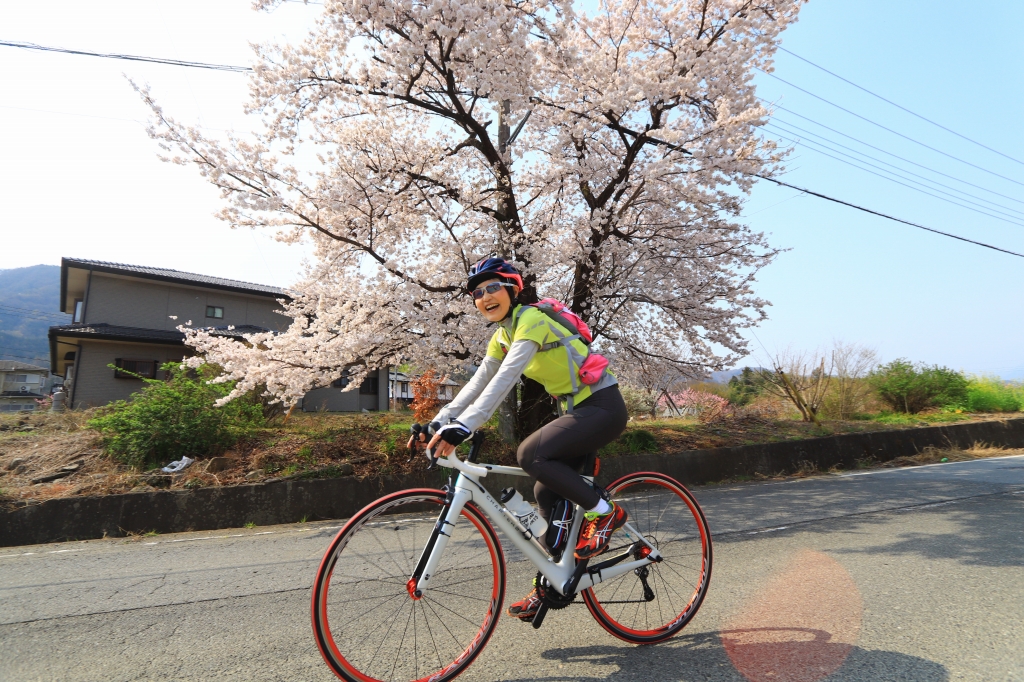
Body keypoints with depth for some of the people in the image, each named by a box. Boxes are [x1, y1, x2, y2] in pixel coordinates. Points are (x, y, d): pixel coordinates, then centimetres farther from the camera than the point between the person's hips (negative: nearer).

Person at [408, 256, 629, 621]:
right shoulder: (501, 337, 8)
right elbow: (477, 384, 4)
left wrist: (464, 426, -40)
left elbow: (505, 379, -32)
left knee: (530, 454, -25)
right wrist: (438, 423, -5)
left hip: (603, 407, -9)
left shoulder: (532, 319, -19)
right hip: (578, 411, 9)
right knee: (547, 494, 6)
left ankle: (605, 512, -7)